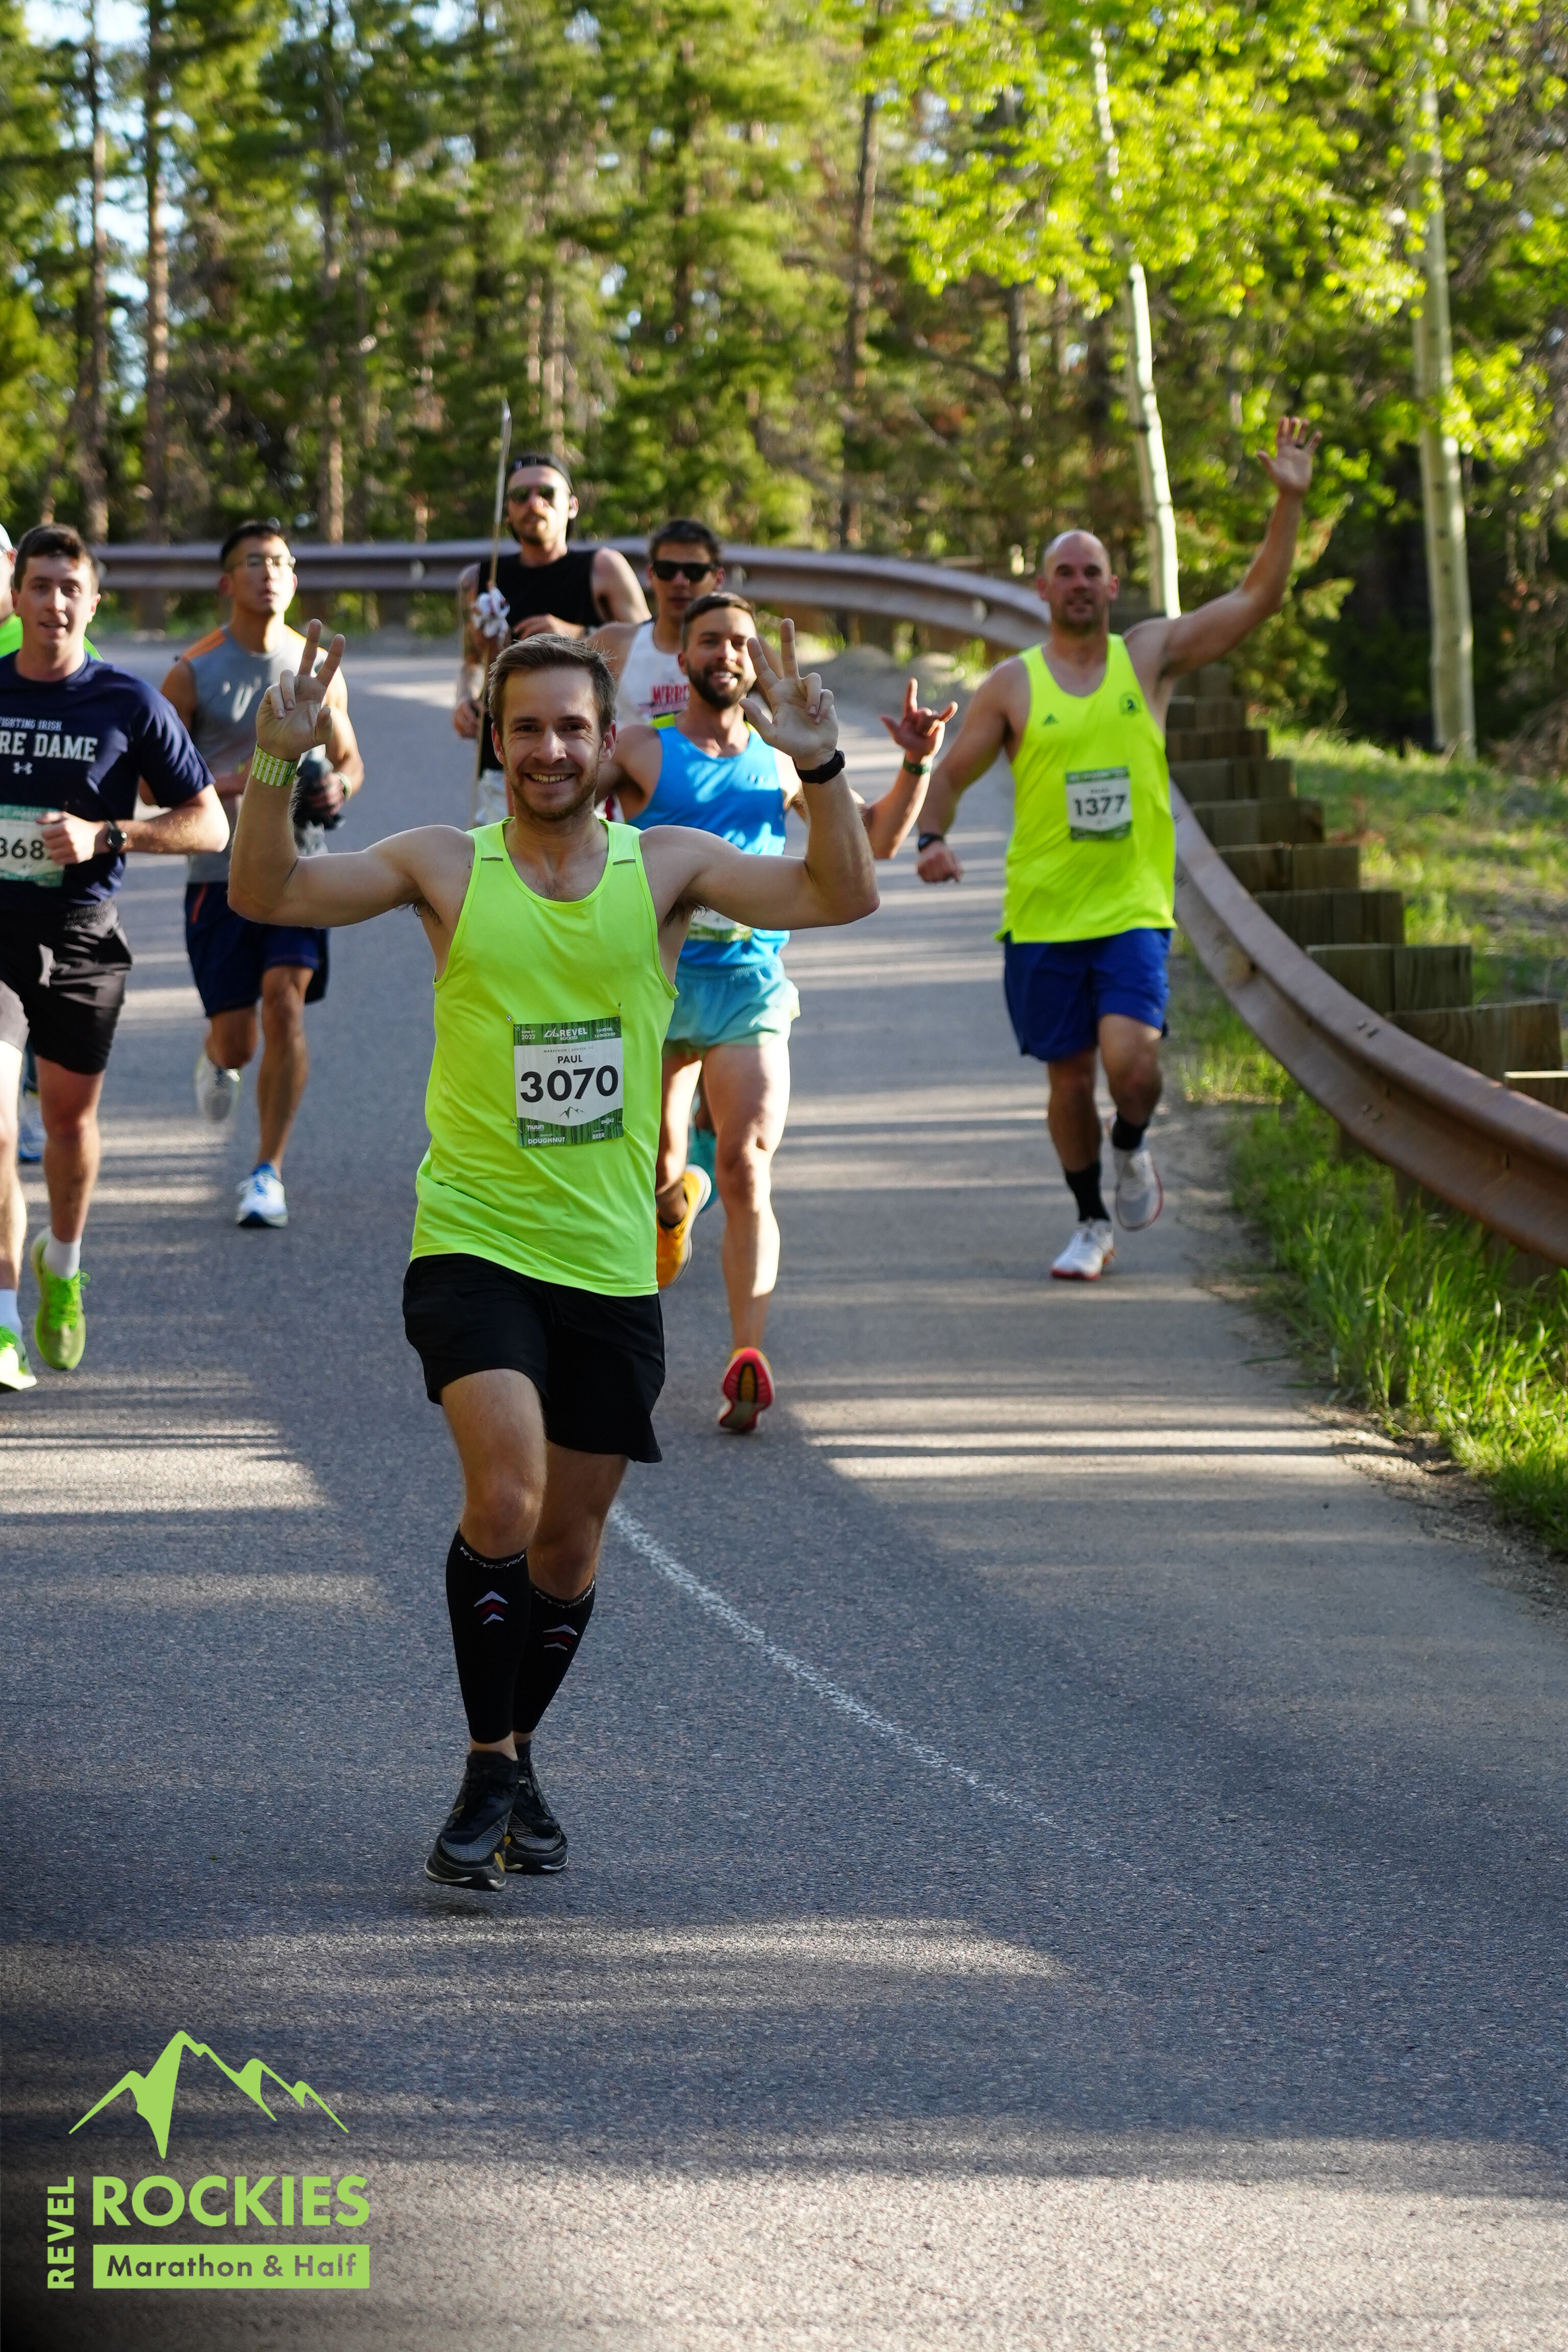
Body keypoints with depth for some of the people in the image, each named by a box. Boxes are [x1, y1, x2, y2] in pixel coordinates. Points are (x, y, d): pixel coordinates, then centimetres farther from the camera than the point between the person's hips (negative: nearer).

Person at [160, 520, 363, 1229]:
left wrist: (339, 785, -5)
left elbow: (349, 756, 19)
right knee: (236, 1037, 1)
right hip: (219, 870, -1)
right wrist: (219, 787, -18)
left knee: (285, 1004, -16)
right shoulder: (193, 673, -2)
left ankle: (268, 1172, -6)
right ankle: (217, 1056, 41)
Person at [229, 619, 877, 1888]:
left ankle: (518, 1760, 33)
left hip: (611, 1263, 3)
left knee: (571, 1538, 11)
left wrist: (819, 770, -22)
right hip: (473, 1246, -3)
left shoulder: (667, 866, 3)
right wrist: (277, 768, -24)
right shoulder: (446, 867, -1)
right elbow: (266, 895, -8)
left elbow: (843, 896, -6)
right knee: (506, 1495, -22)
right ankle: (487, 1773, -8)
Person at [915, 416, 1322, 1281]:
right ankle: (1092, 1225, 27)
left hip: (1133, 909, -1)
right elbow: (951, 773, 8)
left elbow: (1258, 598, 1)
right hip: (1042, 916, 1)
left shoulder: (1149, 656, 4)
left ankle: (1133, 1149, 12)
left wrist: (1288, 502, -9)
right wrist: (931, 839, -11)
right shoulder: (1012, 686, 2)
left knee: (1129, 1056, -21)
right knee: (1069, 1079, 7)